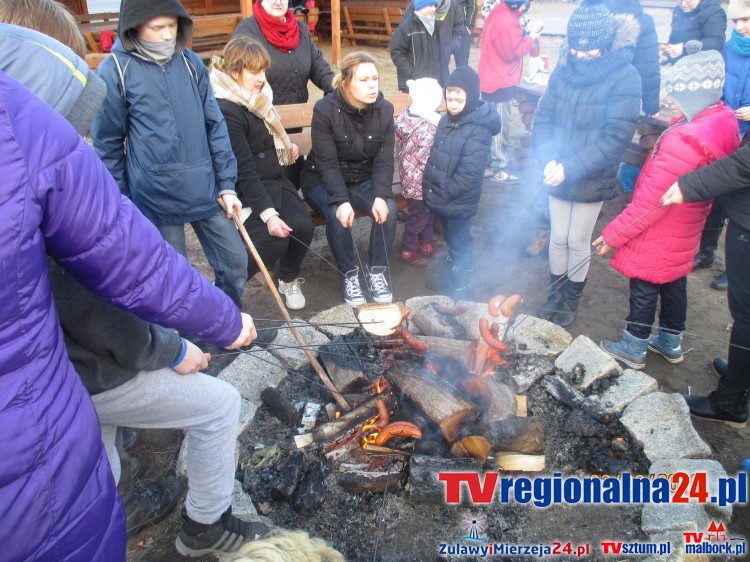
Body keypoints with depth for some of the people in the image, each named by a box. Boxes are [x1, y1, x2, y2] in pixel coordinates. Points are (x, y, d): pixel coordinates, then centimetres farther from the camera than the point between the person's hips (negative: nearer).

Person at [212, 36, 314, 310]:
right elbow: (244, 172, -24)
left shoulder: (256, 96, 7)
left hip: (275, 179, 7)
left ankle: (289, 280, 12)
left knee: (302, 225, -17)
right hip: (246, 191, -7)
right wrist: (268, 214, -32)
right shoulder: (226, 111, -19)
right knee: (274, 239, -26)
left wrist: (285, 146, 9)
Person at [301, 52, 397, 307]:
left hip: (365, 180, 3)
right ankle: (350, 275, -9)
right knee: (338, 215, -32)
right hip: (324, 180, -3)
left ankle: (377, 271, -5)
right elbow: (327, 164, -22)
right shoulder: (325, 110, -19)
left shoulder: (384, 109, -8)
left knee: (389, 208, -25)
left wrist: (381, 195, -26)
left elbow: (384, 161, -9)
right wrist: (342, 201, -35)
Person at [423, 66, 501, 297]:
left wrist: (441, 194, -19)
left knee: (460, 245, 9)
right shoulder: (446, 120, 5)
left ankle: (461, 287, 27)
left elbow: (468, 174, -25)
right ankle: (450, 276, 45)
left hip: (459, 203, -8)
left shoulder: (478, 130, -22)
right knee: (450, 240, 25)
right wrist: (429, 187, 5)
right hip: (442, 199, 8)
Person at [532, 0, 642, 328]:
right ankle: (556, 294, 36)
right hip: (558, 176, 3)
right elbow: (543, 118, -1)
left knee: (578, 242, 10)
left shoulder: (625, 77, -14)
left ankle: (572, 299, 32)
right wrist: (548, 159, -18)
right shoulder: (564, 70, -2)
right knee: (558, 239, 15)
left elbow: (615, 137, -19)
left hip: (592, 180, -3)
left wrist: (571, 168, -26)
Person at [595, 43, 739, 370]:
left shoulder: (684, 141, -32)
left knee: (644, 291, 9)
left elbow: (650, 202, -28)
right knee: (674, 285, 22)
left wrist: (614, 234, -19)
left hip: (658, 236, -9)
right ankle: (670, 344, 41)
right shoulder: (723, 122, -3)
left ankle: (633, 350, 28)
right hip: (684, 233, 9)